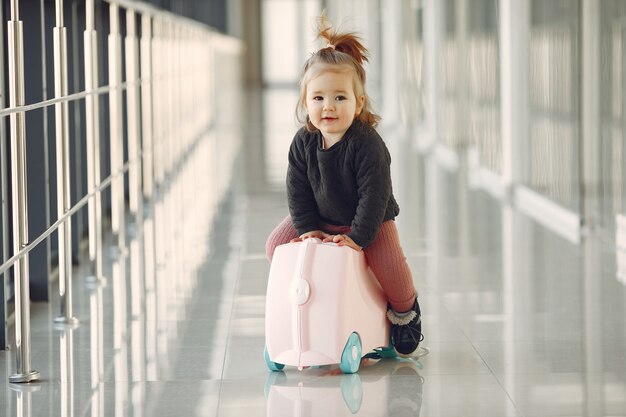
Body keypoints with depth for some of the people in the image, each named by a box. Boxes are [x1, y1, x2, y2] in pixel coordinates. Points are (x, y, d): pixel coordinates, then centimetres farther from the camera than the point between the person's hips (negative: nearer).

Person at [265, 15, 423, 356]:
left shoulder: (367, 143, -29)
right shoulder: (303, 143, -15)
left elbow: (374, 195, -28)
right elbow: (297, 191, -8)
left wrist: (358, 237, -30)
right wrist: (307, 228, -16)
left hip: (370, 220, -4)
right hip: (320, 219, 5)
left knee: (390, 266, -22)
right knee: (277, 245, -5)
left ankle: (405, 311, 11)